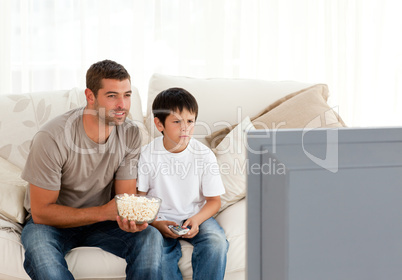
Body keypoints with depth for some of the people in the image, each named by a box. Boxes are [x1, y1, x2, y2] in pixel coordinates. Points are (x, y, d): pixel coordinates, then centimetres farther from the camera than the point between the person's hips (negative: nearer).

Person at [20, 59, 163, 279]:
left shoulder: (130, 134, -11)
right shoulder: (51, 138, -25)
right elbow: (41, 212, -20)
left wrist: (132, 218, -32)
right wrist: (103, 212, -30)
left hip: (100, 220, 3)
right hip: (53, 222, -3)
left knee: (151, 238, -24)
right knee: (38, 248, -37)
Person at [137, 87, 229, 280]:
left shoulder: (204, 155, -5)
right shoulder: (147, 155, -6)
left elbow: (214, 200, 1)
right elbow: (139, 198, -1)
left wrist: (196, 220, -19)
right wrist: (156, 223, -19)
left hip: (196, 216, 1)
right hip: (160, 219, -1)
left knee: (216, 242, -28)